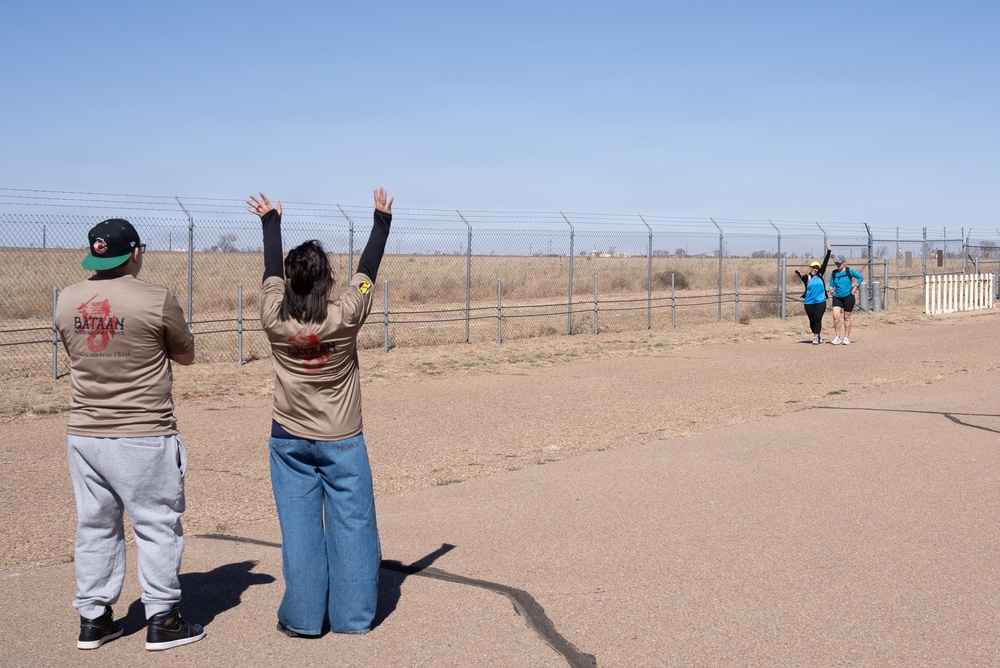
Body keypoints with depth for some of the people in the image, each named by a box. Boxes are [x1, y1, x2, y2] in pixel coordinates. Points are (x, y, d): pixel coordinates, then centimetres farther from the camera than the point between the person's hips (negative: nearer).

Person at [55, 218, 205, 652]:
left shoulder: (68, 301, 2)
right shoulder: (157, 300, -13)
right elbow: (186, 355, 0)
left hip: (84, 435, 5)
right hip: (143, 436, -5)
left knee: (94, 526, 15)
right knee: (157, 526, 7)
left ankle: (93, 619, 24)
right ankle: (162, 620, 14)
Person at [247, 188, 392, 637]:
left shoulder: (275, 319, -12)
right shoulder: (345, 316, -17)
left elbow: (271, 271, 5)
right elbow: (368, 268, -2)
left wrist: (271, 222, 22)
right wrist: (382, 220, 12)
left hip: (290, 440, 2)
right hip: (342, 441, -2)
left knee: (298, 528, 6)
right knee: (350, 524, 7)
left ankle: (303, 618, 11)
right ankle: (352, 614, 13)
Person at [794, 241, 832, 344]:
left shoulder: (820, 275, 7)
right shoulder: (807, 277, 0)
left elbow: (825, 263, 4)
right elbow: (802, 278, -23)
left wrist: (828, 251, 0)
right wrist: (799, 275, -46)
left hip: (821, 301, 0)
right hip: (809, 302, 0)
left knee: (818, 319, -10)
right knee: (812, 320, 6)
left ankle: (816, 338, -9)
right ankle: (819, 335, 25)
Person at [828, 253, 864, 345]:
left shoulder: (849, 271, -4)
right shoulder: (834, 273, 4)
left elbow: (861, 277, 4)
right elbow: (831, 285, 11)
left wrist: (855, 287, -2)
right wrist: (831, 289, -10)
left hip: (848, 297, -3)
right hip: (837, 297, 3)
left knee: (846, 318, 4)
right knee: (835, 316, -10)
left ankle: (846, 338, 13)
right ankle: (838, 337, -1)